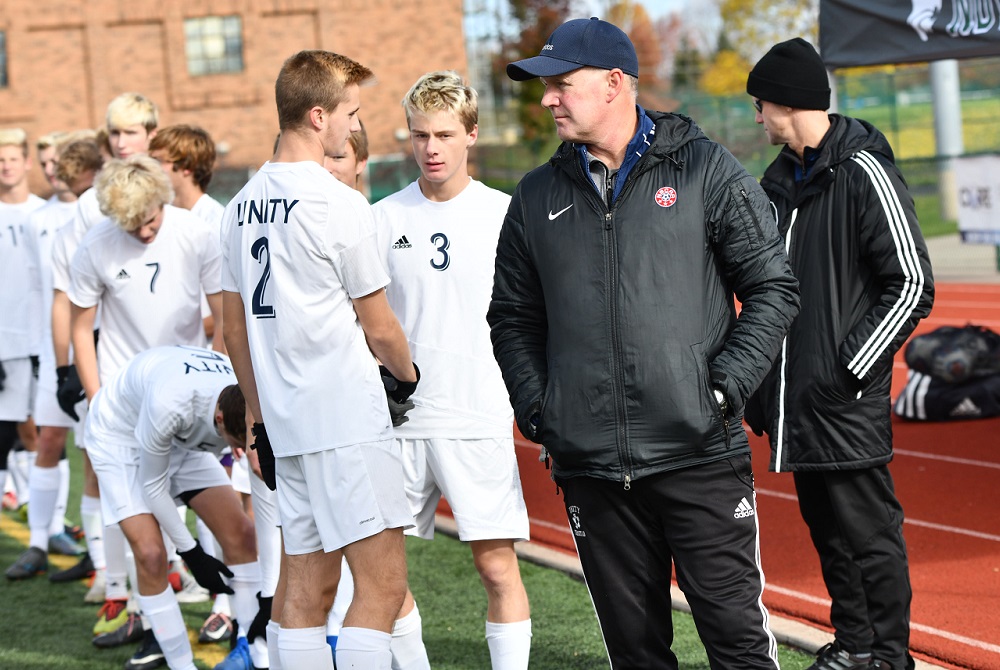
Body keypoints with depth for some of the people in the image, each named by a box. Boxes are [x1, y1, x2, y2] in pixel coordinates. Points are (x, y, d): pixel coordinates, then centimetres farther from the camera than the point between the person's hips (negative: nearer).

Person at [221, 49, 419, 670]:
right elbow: (377, 326, -5)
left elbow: (236, 328, 16)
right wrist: (408, 375, 14)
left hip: (285, 423, 8)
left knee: (306, 588, 12)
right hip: (349, 420, -8)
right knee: (383, 584, -7)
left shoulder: (243, 204, 11)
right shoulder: (340, 205, -12)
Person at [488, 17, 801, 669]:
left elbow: (772, 287, 2)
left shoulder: (706, 170, 1)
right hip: (589, 466, 4)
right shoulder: (538, 197, 12)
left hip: (701, 455, -3)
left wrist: (725, 386, -9)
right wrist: (536, 407, 5)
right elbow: (513, 316, 19)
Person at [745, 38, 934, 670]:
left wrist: (851, 368, -15)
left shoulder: (865, 173, -11)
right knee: (828, 530, 14)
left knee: (871, 533, -3)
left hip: (848, 403, -8)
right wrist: (758, 377, 14)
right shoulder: (779, 181, 14)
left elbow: (912, 285, -13)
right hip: (797, 403, 8)